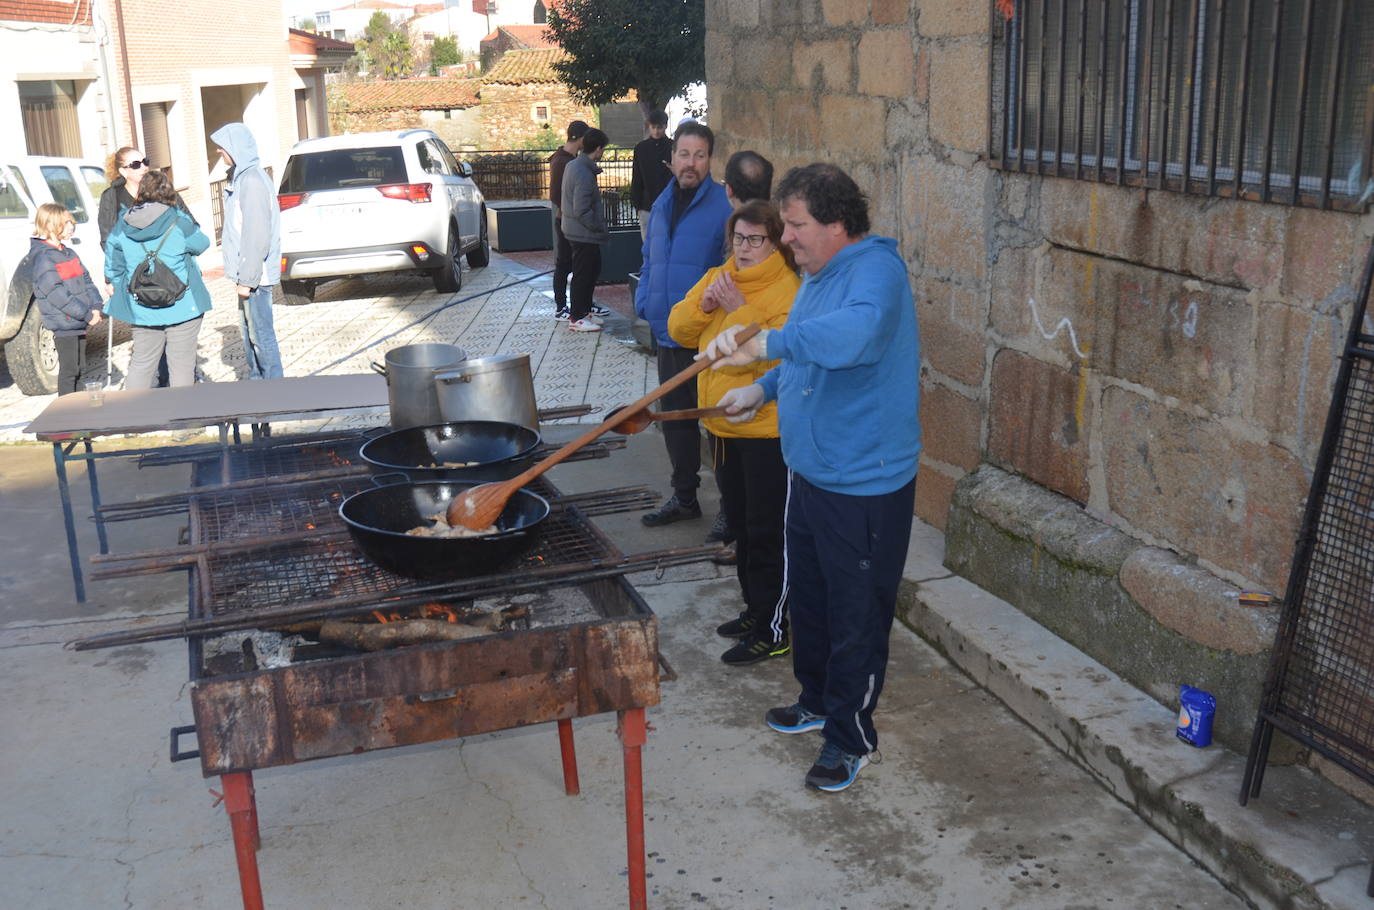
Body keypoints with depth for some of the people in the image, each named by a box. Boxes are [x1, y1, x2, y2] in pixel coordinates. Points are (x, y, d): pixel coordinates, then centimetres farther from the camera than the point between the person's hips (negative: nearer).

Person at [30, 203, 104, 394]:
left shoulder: (69, 253, 14)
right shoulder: (43, 258, -14)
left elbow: (86, 281, 12)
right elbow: (57, 294, -20)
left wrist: (95, 307, -4)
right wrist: (87, 314, -20)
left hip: (79, 323, 8)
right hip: (63, 325, -8)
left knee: (79, 368, 16)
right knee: (69, 370, -4)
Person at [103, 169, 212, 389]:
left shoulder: (122, 225, 2)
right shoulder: (179, 222, -11)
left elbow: (113, 267, 7)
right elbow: (202, 244, 5)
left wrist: (123, 293, 21)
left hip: (141, 310, 4)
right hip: (182, 306, -4)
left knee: (141, 363, 14)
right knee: (182, 363, 4)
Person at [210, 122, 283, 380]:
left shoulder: (252, 181, -18)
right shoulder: (240, 177, 13)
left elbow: (257, 235, -23)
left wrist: (247, 278, -21)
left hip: (254, 274, -10)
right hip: (247, 272, 10)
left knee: (261, 335, -3)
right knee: (249, 330, 18)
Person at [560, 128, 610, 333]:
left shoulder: (573, 165, 9)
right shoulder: (584, 174, -23)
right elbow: (582, 211, -25)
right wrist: (601, 229, -15)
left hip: (575, 230, 10)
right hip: (584, 234, -10)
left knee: (593, 270, 18)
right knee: (582, 275, -1)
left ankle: (583, 311, 27)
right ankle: (577, 318, 7)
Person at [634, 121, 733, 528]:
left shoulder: (724, 205, -12)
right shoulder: (663, 203, 12)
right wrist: (644, 300, 11)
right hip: (668, 331, 8)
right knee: (675, 417, 17)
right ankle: (684, 497, 32)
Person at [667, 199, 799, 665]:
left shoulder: (787, 290, -15)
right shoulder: (718, 278, 9)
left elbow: (774, 353, -25)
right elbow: (679, 330, 6)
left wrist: (738, 309, -26)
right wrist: (704, 305, -12)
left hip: (767, 430, -8)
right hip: (723, 425, 8)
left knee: (767, 531, 0)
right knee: (741, 524, 20)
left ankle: (772, 630, 11)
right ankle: (755, 608, 35)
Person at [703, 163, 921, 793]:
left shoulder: (875, 270, -22)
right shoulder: (817, 277, 10)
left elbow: (856, 334, -45)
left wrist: (767, 343, -49)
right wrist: (763, 388, 14)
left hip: (864, 487, -10)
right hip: (810, 474, 10)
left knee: (857, 617, 5)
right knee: (808, 598, 23)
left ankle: (850, 736, 22)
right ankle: (817, 701, 43)